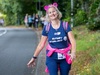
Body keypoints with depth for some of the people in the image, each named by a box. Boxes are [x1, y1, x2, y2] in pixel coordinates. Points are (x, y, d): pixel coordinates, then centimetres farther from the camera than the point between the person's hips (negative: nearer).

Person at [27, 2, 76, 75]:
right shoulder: (46, 28, -2)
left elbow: (72, 41, -13)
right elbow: (41, 44, 4)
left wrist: (73, 52, -31)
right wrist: (34, 57, 5)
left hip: (65, 57, 0)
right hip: (52, 57, 0)